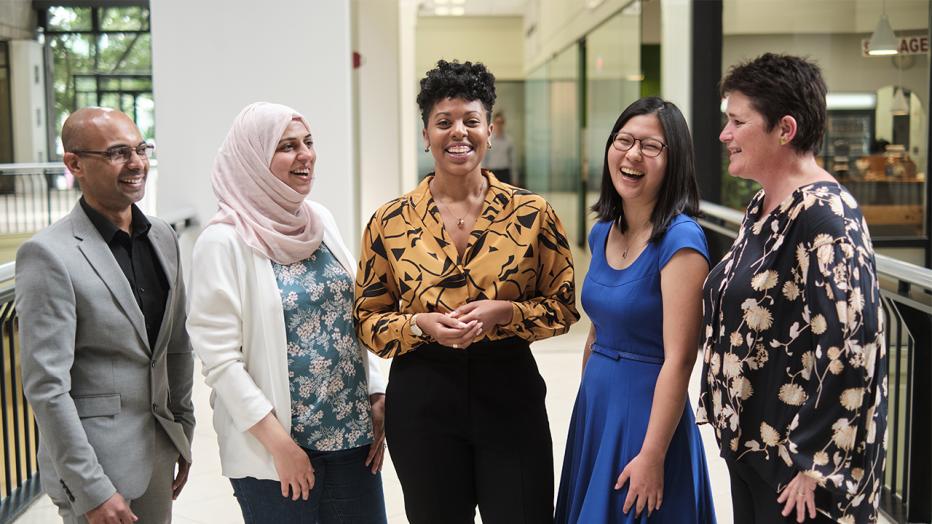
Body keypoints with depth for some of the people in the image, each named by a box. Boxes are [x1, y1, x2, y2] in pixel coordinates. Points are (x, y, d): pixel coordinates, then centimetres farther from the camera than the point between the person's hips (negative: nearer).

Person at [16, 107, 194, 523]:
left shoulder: (162, 237, 5)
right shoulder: (48, 254, -15)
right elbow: (46, 386, -17)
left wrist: (183, 432, 14)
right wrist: (91, 489, -17)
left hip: (158, 452, 6)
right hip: (95, 460, -6)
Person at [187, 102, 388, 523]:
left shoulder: (321, 220, 6)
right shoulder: (224, 241, -12)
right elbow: (220, 358, -14)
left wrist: (376, 398, 6)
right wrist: (279, 442, -15)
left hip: (353, 435, 6)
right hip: (272, 452, -5)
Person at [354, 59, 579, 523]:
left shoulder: (532, 214, -3)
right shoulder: (390, 222, -1)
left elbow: (562, 307, 3)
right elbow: (368, 319, 5)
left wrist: (502, 312, -15)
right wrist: (422, 324, -15)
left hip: (510, 391, 0)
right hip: (422, 398, 1)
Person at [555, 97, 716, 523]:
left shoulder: (680, 240, -18)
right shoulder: (602, 232, 5)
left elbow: (678, 360, -20)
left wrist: (652, 455, -21)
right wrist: (587, 399, 17)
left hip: (647, 412, -7)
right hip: (593, 405, 7)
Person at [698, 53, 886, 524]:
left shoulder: (822, 214, -20)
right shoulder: (762, 207, 8)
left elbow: (850, 343, -25)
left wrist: (815, 466, -21)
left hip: (795, 465, -8)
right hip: (748, 444, 9)